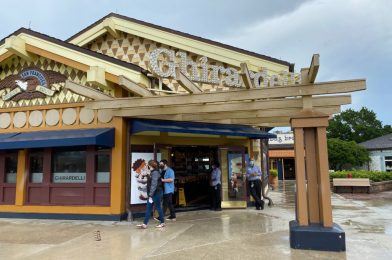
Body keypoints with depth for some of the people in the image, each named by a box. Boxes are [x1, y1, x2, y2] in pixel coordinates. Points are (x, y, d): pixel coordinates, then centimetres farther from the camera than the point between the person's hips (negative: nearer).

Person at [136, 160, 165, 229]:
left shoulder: (155, 173, -17)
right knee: (148, 209, 7)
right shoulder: (153, 172, 13)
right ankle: (144, 224, 9)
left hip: (156, 194, -9)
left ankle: (162, 223, 18)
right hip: (152, 194, 9)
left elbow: (153, 185, -22)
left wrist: (150, 196, -23)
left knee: (158, 208, 3)